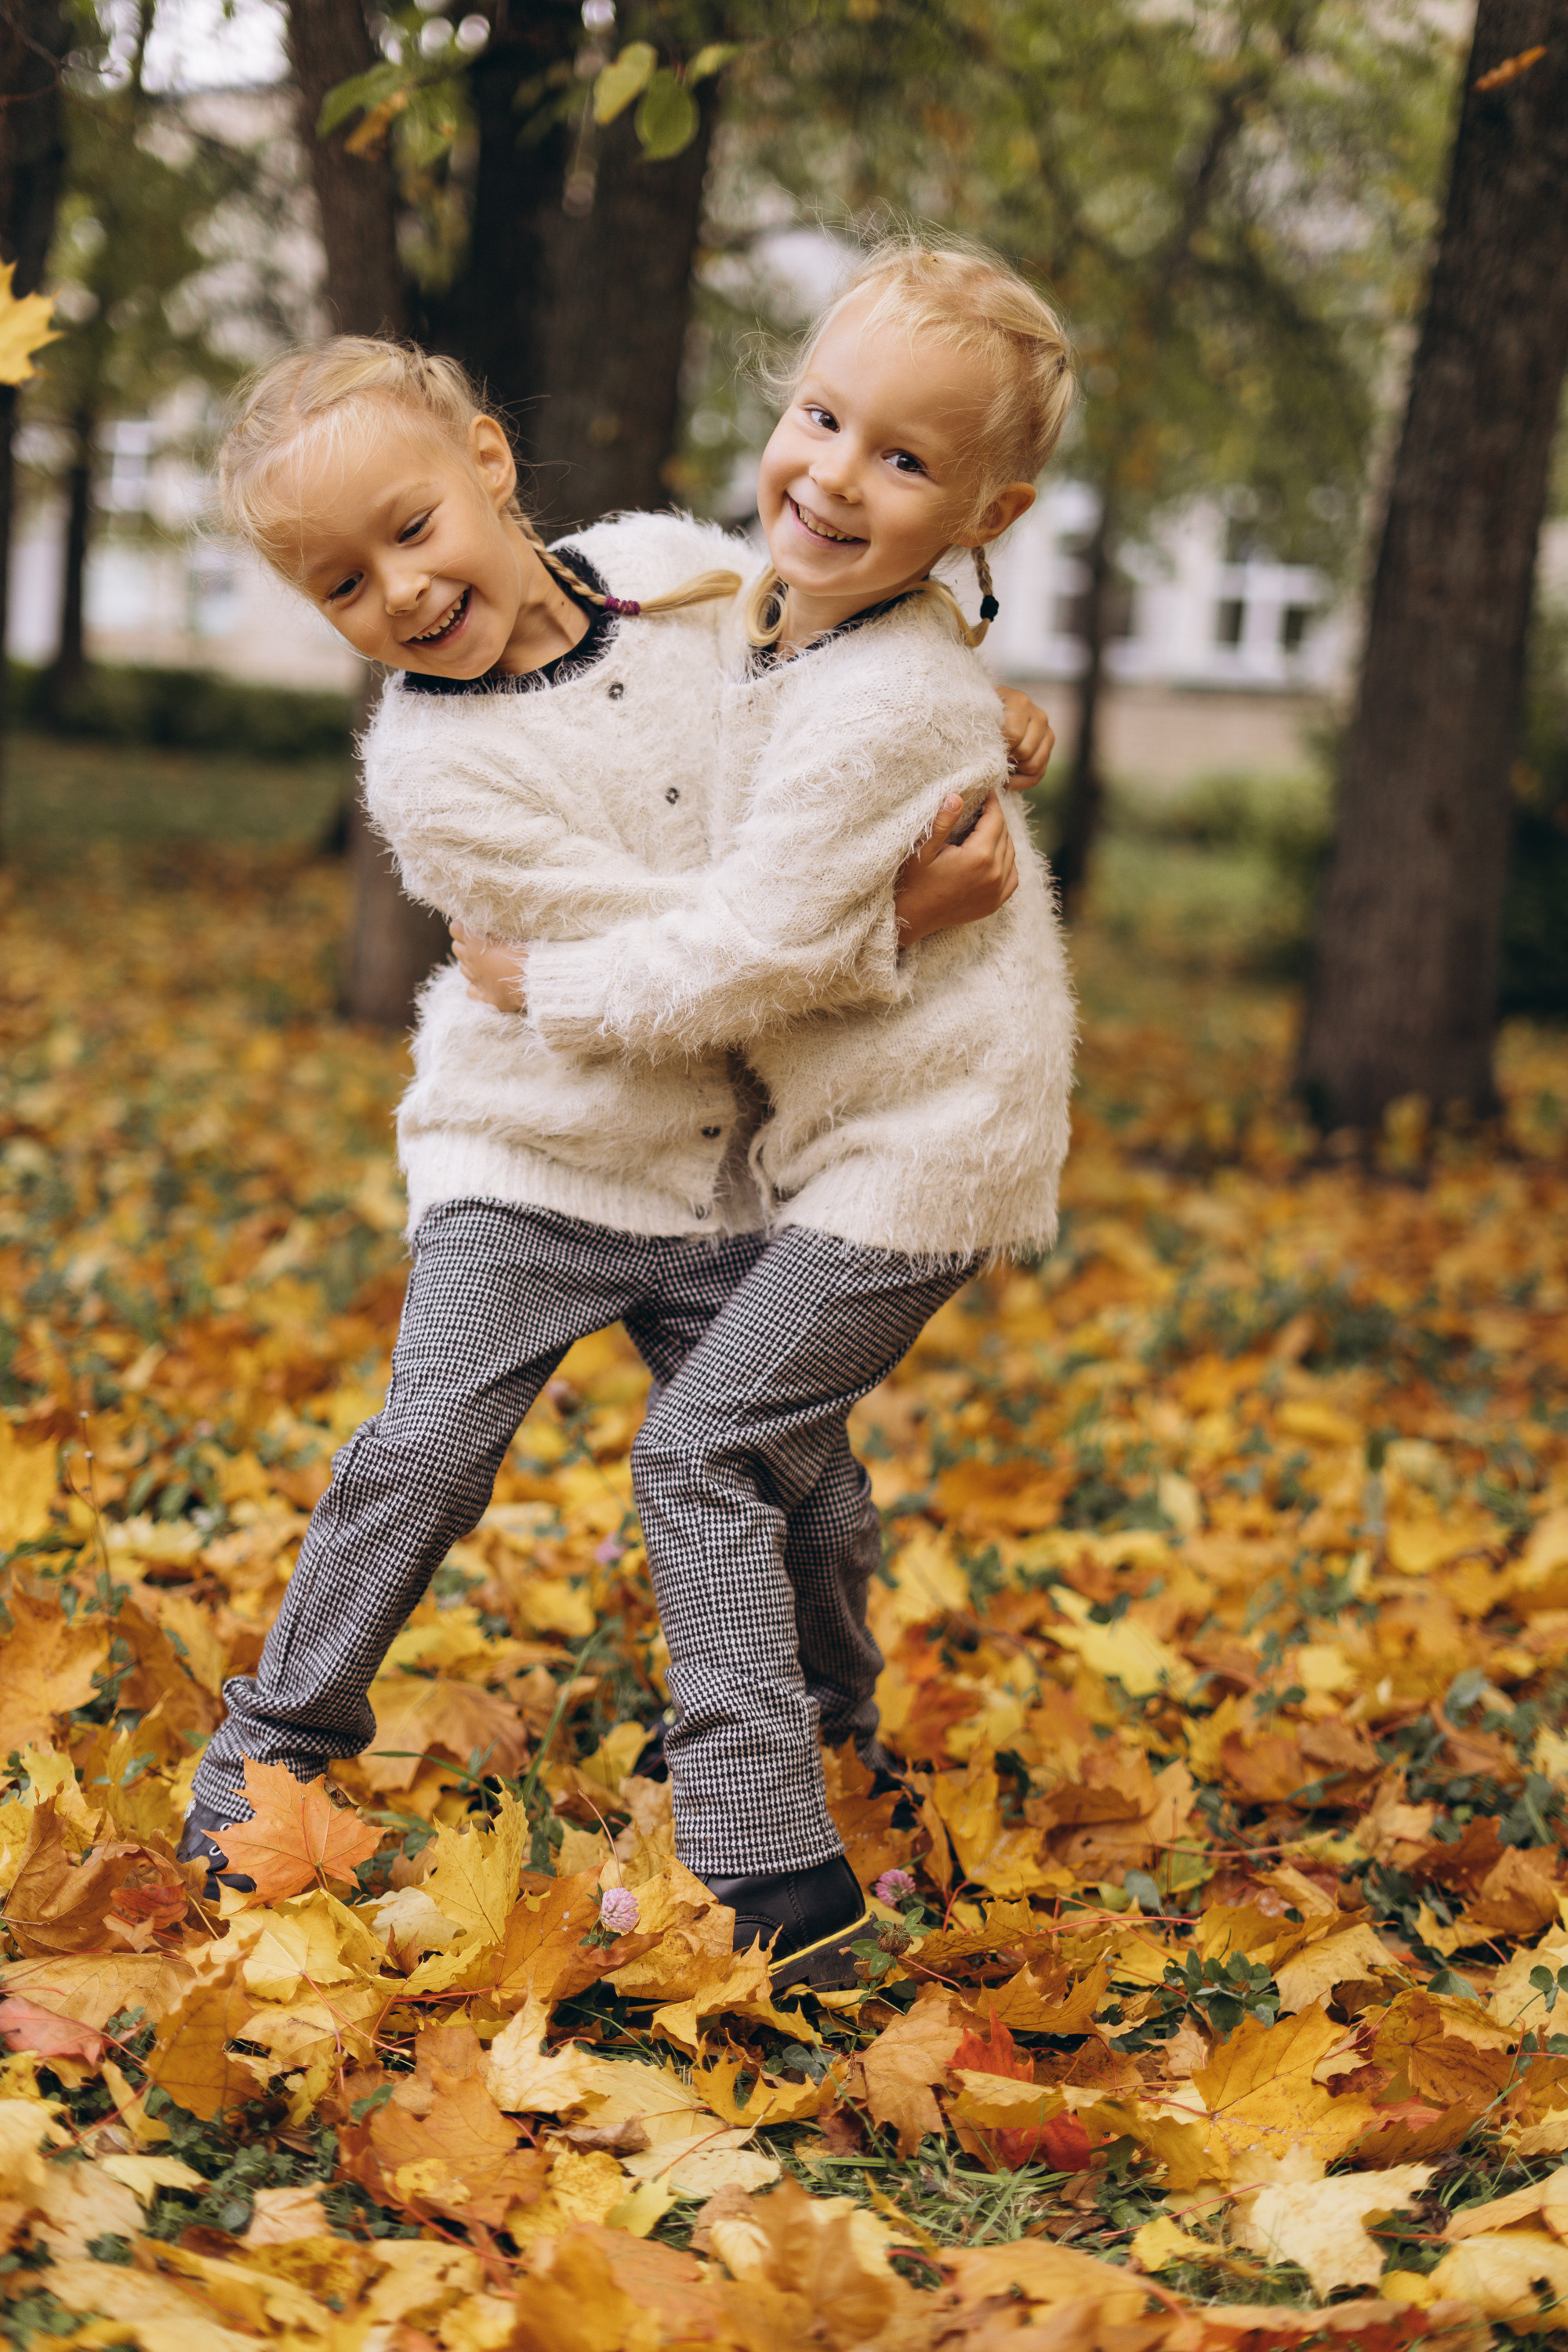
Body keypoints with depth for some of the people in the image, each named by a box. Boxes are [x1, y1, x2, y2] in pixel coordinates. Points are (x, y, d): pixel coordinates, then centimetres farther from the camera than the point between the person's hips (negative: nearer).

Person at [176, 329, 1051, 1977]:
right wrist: (892, 914, -30)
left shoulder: (678, 574, -5)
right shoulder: (431, 770, -20)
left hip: (728, 1165, 4)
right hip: (528, 1161, -4)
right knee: (427, 1449, -15)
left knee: (808, 1501, 4)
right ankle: (271, 1752, 6)